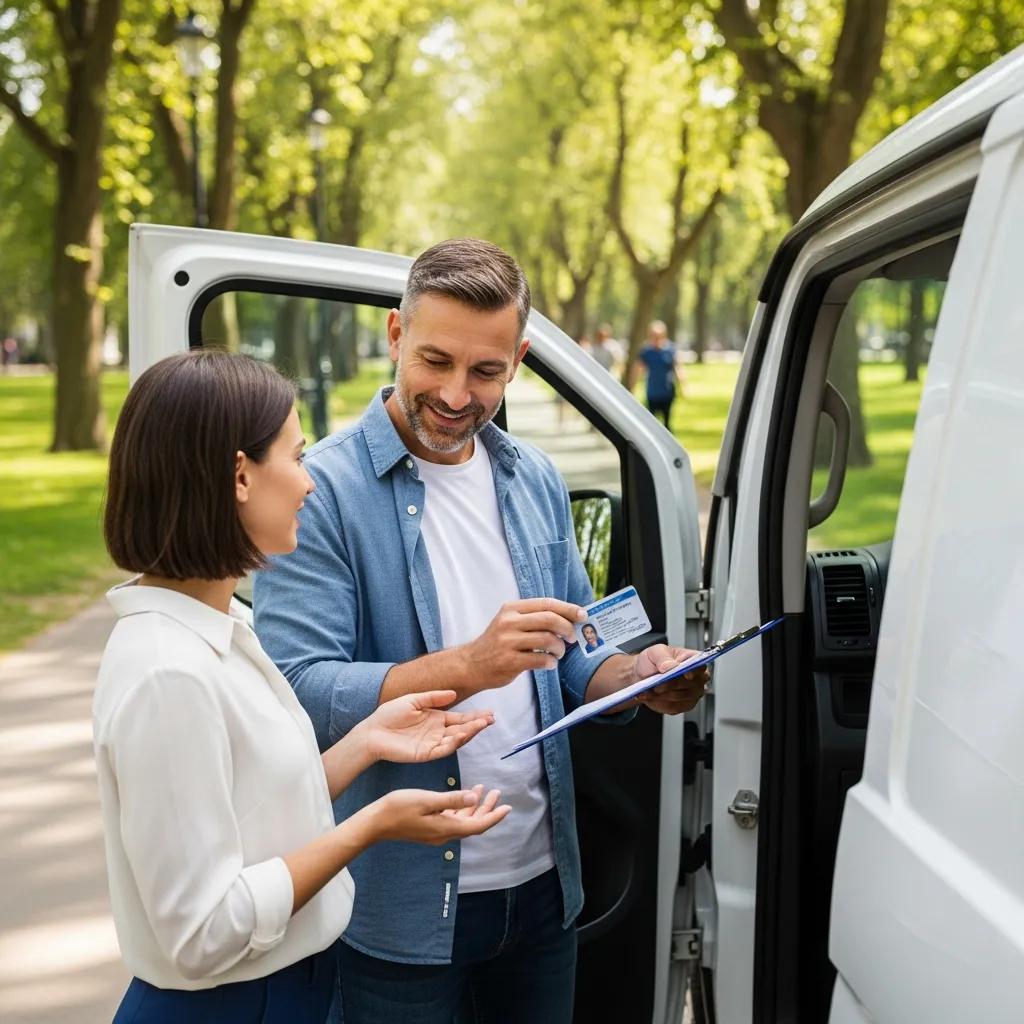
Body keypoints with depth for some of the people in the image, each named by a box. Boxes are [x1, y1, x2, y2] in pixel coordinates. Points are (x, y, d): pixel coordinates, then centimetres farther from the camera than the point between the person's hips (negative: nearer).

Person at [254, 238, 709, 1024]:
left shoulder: (535, 481, 6)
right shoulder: (323, 490, -13)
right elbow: (298, 691, -21)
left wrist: (638, 677, -8)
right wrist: (468, 666, -32)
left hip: (542, 876, 6)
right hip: (402, 900, -5)